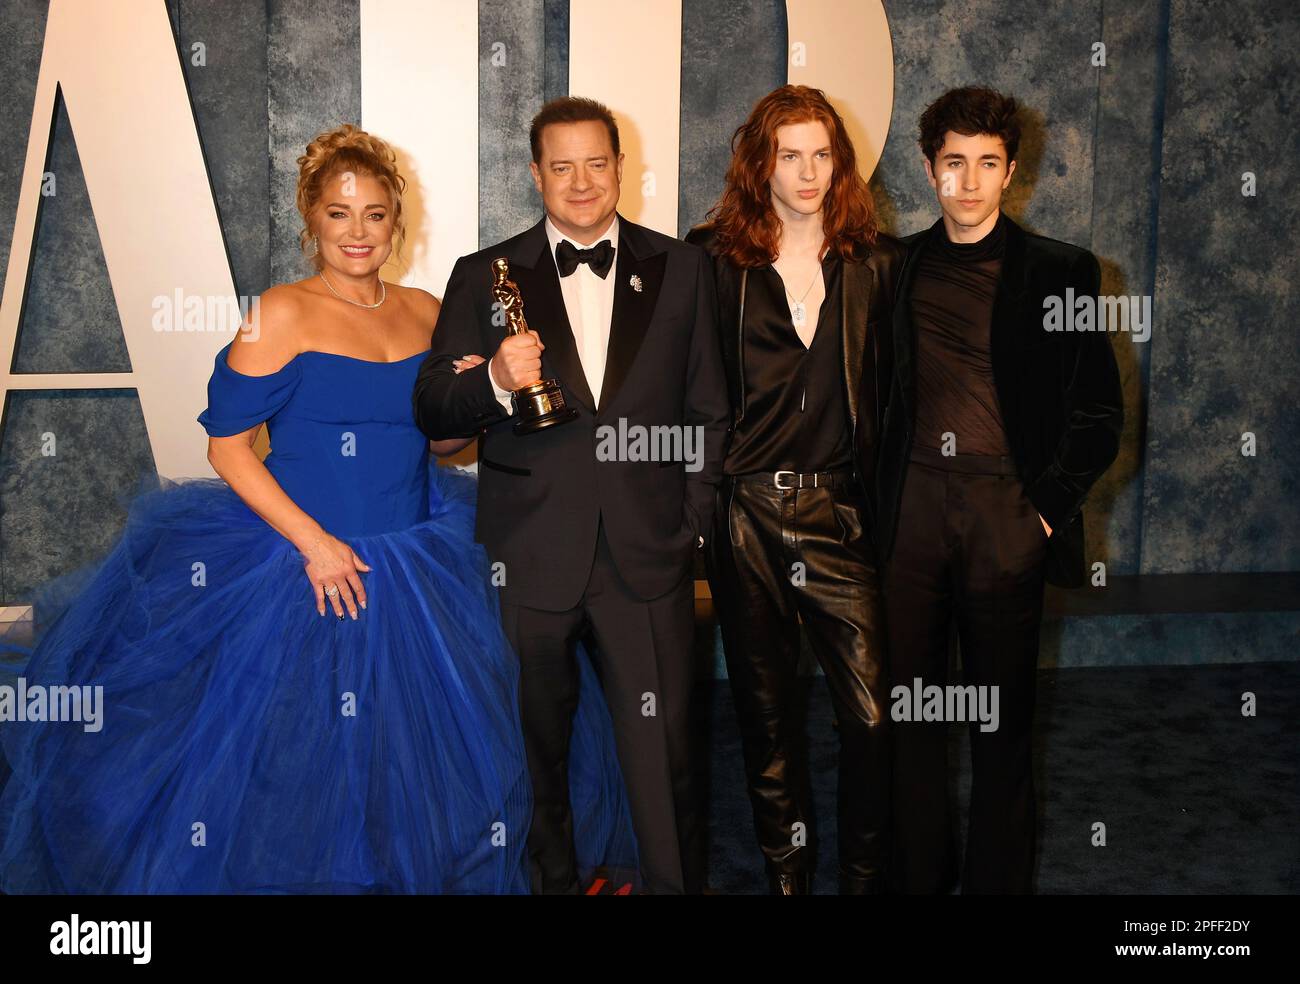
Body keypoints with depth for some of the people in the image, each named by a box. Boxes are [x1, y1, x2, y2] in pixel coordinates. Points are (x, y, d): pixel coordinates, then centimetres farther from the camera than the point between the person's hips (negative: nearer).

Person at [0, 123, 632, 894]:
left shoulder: (426, 312, 7)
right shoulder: (283, 315, -8)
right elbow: (227, 444, -10)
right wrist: (314, 542, -16)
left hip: (420, 566, 5)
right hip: (308, 566, -5)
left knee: (417, 758, 12)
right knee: (296, 767, 2)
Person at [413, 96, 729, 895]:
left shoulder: (681, 269, 8)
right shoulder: (484, 278, 5)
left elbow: (709, 411, 10)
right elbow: (432, 411, 0)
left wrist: (693, 524, 2)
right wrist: (494, 380, -21)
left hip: (648, 558, 0)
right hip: (528, 559, 1)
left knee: (665, 761, 1)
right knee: (537, 757, 13)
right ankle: (552, 879, 32)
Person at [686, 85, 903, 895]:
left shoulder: (876, 262, 6)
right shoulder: (715, 259, 3)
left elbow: (893, 393, 7)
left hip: (842, 514, 0)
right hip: (746, 515, 0)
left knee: (874, 713, -5)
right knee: (767, 714, 11)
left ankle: (866, 876, 14)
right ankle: (787, 874, 27)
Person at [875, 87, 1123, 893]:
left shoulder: (1061, 272, 3)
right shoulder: (897, 267, 10)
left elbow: (1100, 415, 3)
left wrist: (1048, 504, -5)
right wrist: (874, 501, 3)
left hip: (1006, 515, -2)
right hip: (912, 511, 2)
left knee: (1003, 719, 5)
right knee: (908, 704, 7)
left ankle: (998, 879, 18)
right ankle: (918, 872, 21)